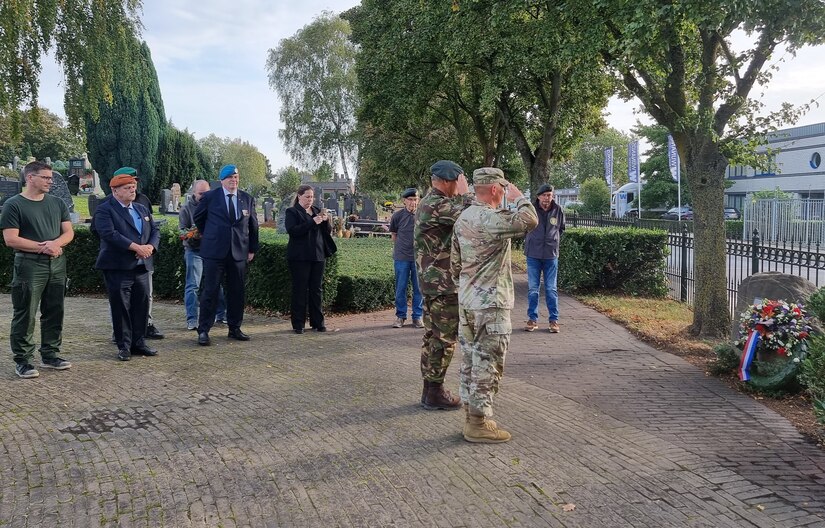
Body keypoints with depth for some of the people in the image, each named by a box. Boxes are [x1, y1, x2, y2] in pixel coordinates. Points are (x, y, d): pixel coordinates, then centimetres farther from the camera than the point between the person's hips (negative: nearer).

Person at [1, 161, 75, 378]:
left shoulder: (57, 203, 11)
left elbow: (68, 232, 9)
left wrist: (56, 243, -12)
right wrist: (42, 247, -14)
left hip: (57, 264, 6)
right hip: (29, 265, -6)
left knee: (54, 312, 10)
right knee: (25, 315, -2)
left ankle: (50, 355, 21)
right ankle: (22, 360, 5)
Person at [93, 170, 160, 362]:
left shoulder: (142, 209, 18)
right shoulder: (104, 210, -5)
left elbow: (155, 231, 14)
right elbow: (109, 233, -19)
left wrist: (150, 247, -8)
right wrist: (136, 247, -21)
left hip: (142, 267, 6)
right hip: (118, 268, -6)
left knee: (142, 306, 8)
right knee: (121, 308, 0)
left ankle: (138, 343, 19)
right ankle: (124, 346, 9)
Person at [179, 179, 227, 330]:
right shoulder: (186, 208, 2)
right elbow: (183, 230, -2)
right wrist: (192, 235, -22)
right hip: (194, 251, -3)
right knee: (193, 286, -3)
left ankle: (221, 315, 20)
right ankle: (191, 320, 2)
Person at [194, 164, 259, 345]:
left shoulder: (248, 199, 7)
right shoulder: (210, 197, -1)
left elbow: (253, 225, 15)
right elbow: (198, 218, 14)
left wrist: (252, 249, 13)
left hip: (239, 252, 3)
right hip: (214, 251, -3)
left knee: (237, 292, 8)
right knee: (210, 291, -2)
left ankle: (234, 328, 20)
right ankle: (203, 331, 4)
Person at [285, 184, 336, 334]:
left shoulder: (317, 211, 15)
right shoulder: (292, 212, -1)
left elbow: (328, 231, 14)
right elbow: (292, 230, -17)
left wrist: (326, 221, -8)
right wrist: (312, 222, -23)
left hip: (318, 256, 5)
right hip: (300, 257, -5)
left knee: (317, 289, 8)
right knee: (300, 290, -1)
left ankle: (317, 322, 15)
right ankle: (298, 324, 6)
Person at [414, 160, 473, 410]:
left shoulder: (429, 203, 15)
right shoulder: (436, 205, -18)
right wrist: (465, 193, -13)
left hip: (432, 282, 10)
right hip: (443, 284, -10)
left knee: (433, 335, 14)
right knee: (444, 338, -3)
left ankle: (430, 389, 23)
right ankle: (435, 393, 5)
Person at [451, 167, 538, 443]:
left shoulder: (462, 218, 11)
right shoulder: (491, 218, -18)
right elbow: (529, 221, -29)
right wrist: (517, 197, -11)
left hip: (467, 302, 9)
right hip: (491, 304, -9)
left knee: (470, 361, 14)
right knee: (487, 365, -2)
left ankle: (471, 417, 24)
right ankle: (479, 423, 4)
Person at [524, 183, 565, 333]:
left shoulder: (558, 211, -2)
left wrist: (553, 241, 11)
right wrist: (532, 241, 9)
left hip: (551, 255, 1)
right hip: (533, 254, 0)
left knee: (551, 289, 4)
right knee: (533, 288, 5)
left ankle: (554, 320, 11)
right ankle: (532, 319, 13)